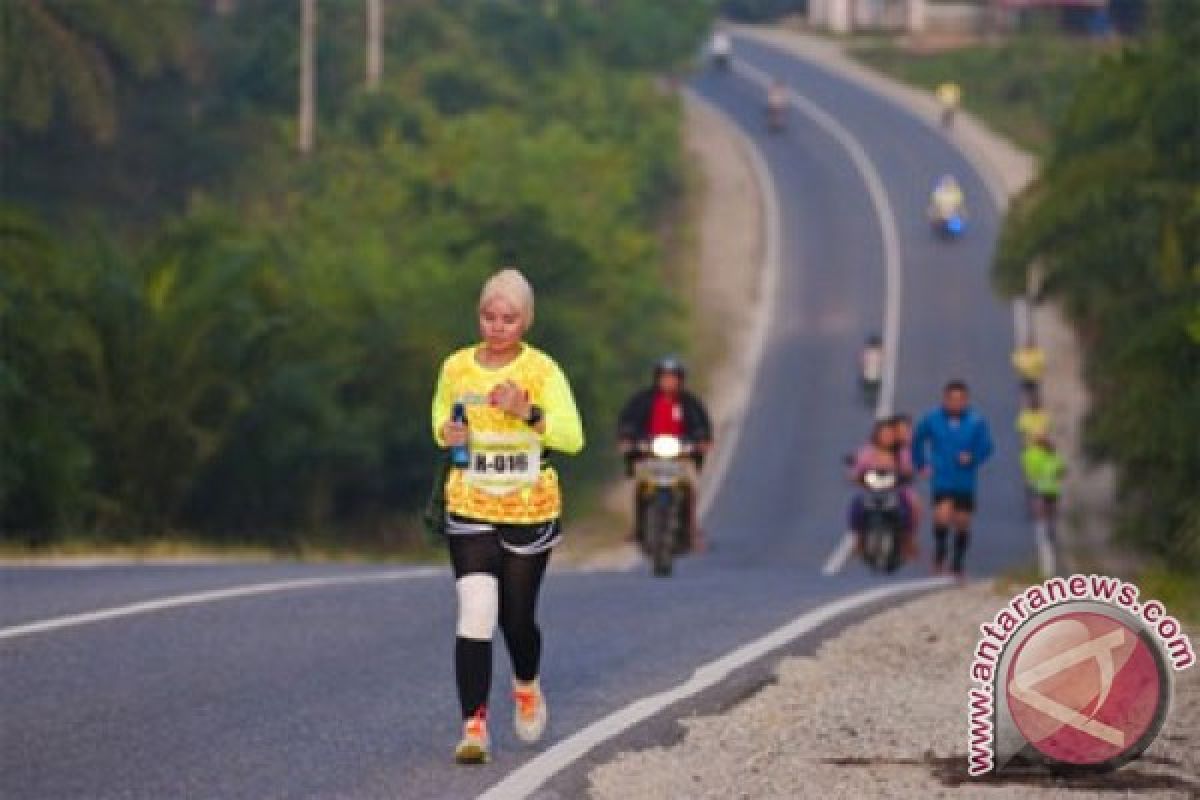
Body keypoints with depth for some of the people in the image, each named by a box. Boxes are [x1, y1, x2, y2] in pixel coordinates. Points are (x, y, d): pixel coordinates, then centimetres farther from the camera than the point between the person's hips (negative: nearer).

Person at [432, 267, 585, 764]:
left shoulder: (542, 371, -9)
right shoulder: (456, 367, 0)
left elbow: (573, 438, -16)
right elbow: (442, 418, 17)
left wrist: (527, 412, -31)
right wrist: (447, 433, -6)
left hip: (530, 512, -1)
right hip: (469, 512, 1)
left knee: (517, 618, 10)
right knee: (476, 612, -15)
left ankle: (527, 687, 43)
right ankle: (473, 727, -16)